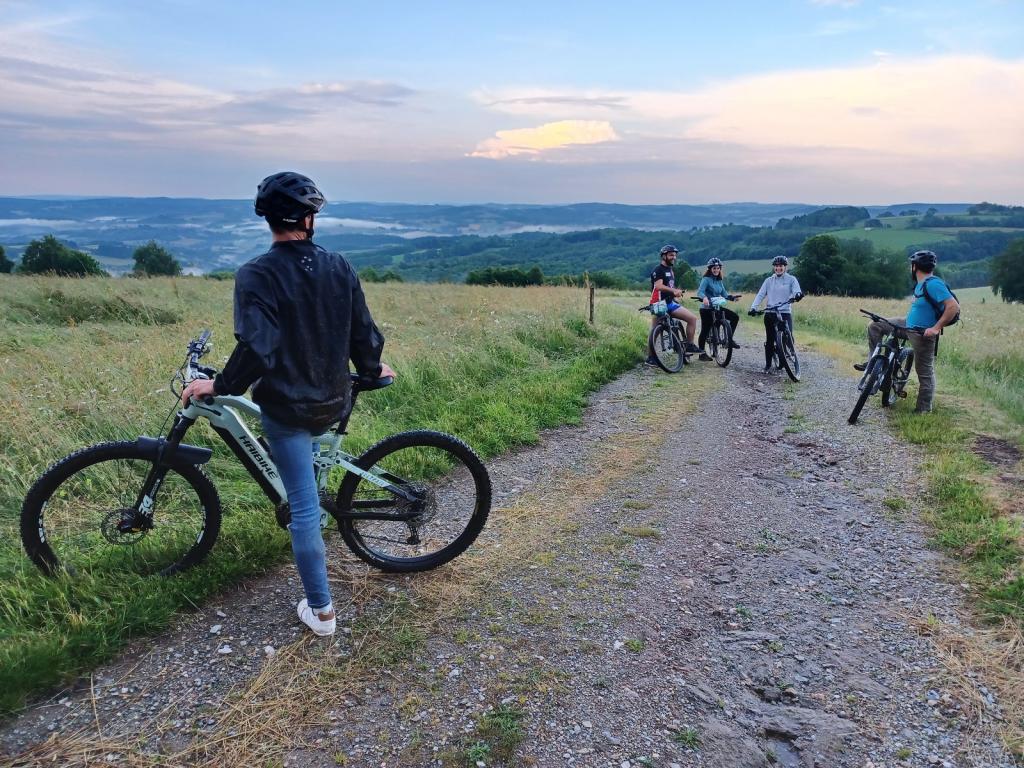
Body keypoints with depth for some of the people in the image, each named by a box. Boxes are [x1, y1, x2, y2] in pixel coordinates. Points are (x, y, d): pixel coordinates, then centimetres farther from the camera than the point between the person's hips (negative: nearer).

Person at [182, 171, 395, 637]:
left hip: (286, 407, -5)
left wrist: (218, 386, -8)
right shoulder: (339, 268, -4)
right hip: (334, 404, 5)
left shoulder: (256, 276, -17)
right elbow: (364, 332, 1)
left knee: (304, 509, 3)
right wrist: (371, 368, 21)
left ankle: (321, 611, 15)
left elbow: (256, 349, -24)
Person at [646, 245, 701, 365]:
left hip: (671, 303, 8)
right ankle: (650, 357, 3)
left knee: (692, 318, -3)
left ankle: (690, 345, 2)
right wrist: (673, 290, -38)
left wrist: (677, 292, 9)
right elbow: (658, 286, -27)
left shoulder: (671, 270, 16)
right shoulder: (658, 270, -11)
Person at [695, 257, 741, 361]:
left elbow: (724, 293, 7)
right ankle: (702, 353, 8)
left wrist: (732, 297, -13)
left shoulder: (719, 281, 13)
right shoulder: (706, 279, -8)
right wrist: (704, 298, -43)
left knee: (735, 317, -5)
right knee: (705, 330, -4)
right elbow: (700, 292, -22)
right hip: (707, 308, -6)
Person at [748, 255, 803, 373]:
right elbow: (760, 295, 2)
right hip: (770, 313, 1)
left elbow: (797, 291, -10)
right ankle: (768, 364, 11)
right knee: (769, 340, 2)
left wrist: (797, 295, -35)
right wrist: (753, 307, -14)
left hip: (785, 313, -1)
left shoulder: (791, 279, 6)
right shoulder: (769, 280, 10)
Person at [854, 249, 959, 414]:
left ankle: (924, 408, 11)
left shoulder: (933, 284, -22)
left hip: (923, 333, -10)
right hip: (909, 325, 10)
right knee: (875, 325, 6)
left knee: (924, 372, 1)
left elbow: (954, 306, -28)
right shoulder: (921, 283, 7)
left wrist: (936, 328, -28)